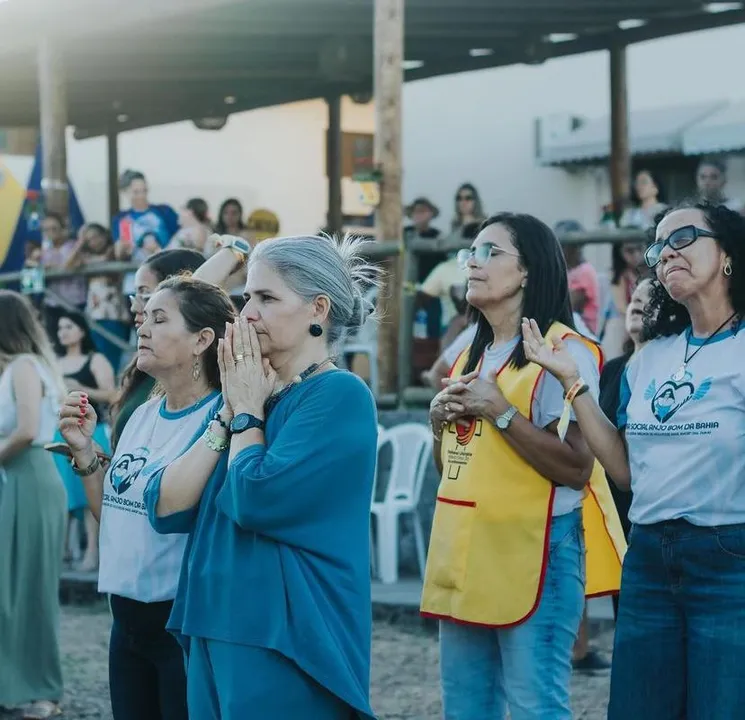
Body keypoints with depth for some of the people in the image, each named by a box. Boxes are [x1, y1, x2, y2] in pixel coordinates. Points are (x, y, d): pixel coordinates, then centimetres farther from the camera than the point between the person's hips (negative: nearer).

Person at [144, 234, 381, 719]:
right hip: (217, 633, 8)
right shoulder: (252, 393, 11)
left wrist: (248, 413, -7)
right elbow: (166, 508, 4)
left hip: (286, 644, -8)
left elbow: (255, 500, -23)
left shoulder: (340, 396, -11)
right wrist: (229, 414, -3)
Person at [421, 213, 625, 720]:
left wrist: (499, 411, -19)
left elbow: (576, 468, -18)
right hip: (464, 555, 8)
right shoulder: (471, 355, 15)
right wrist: (441, 420, 2)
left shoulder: (562, 352, -10)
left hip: (533, 554, -8)